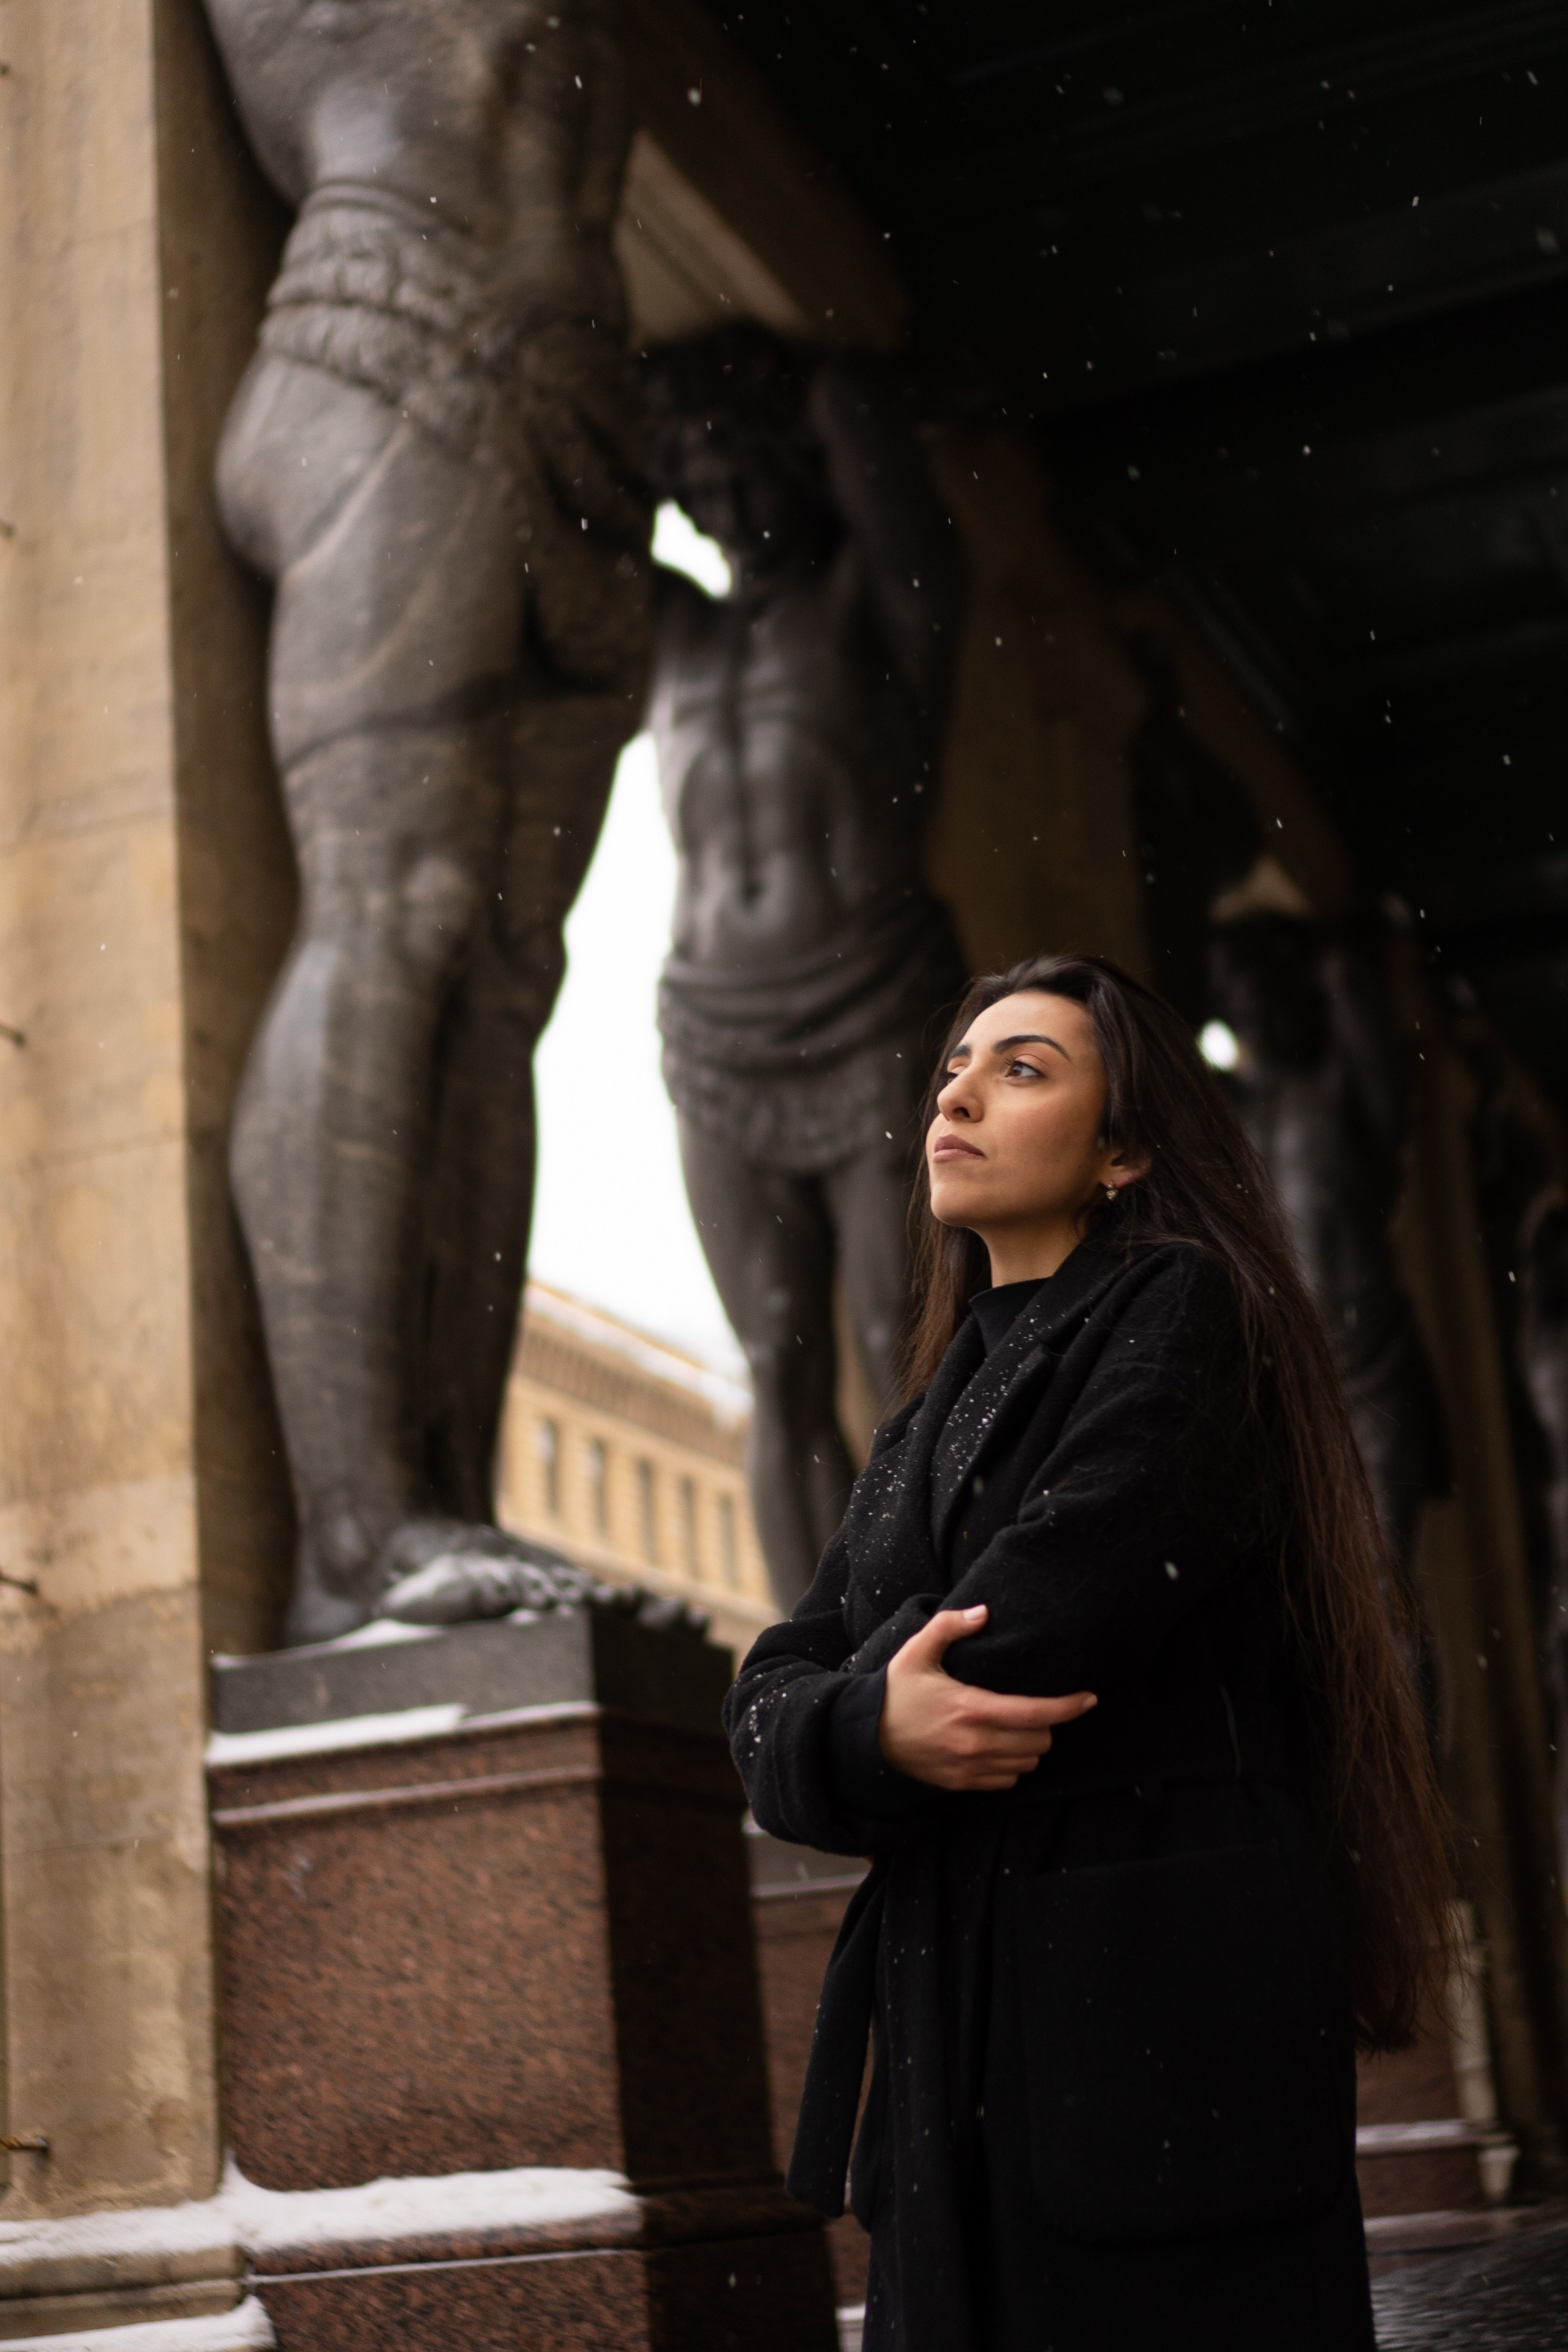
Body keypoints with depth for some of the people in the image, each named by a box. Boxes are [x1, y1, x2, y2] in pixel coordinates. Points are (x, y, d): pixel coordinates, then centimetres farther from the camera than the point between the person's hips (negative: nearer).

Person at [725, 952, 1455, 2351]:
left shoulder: (1182, 1317, -6)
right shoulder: (943, 1410, 18)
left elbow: (1030, 1644, -18)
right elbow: (772, 1699, 10)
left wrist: (861, 1702, 2)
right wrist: (874, 1736, -13)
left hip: (1159, 2024, -7)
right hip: (956, 2042, 7)